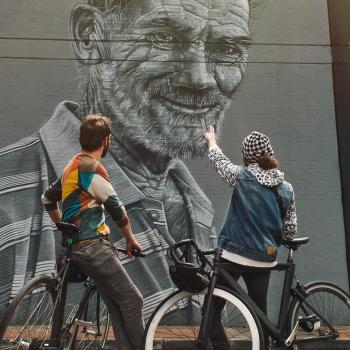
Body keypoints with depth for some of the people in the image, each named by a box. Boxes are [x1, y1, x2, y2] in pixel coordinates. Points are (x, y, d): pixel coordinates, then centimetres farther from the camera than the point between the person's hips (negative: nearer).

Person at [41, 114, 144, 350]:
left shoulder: (72, 166, 15)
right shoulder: (92, 168, -15)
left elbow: (48, 199, 25)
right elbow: (116, 207, -12)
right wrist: (131, 239, 1)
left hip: (79, 246, 10)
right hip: (93, 246, -10)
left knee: (117, 306, 11)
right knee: (132, 300, -3)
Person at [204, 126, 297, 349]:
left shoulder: (241, 177, -9)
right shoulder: (286, 188, 1)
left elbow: (219, 160, 11)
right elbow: (290, 231, 4)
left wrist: (212, 140, 31)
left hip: (233, 256, -4)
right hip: (265, 260, 4)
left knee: (212, 310, 8)